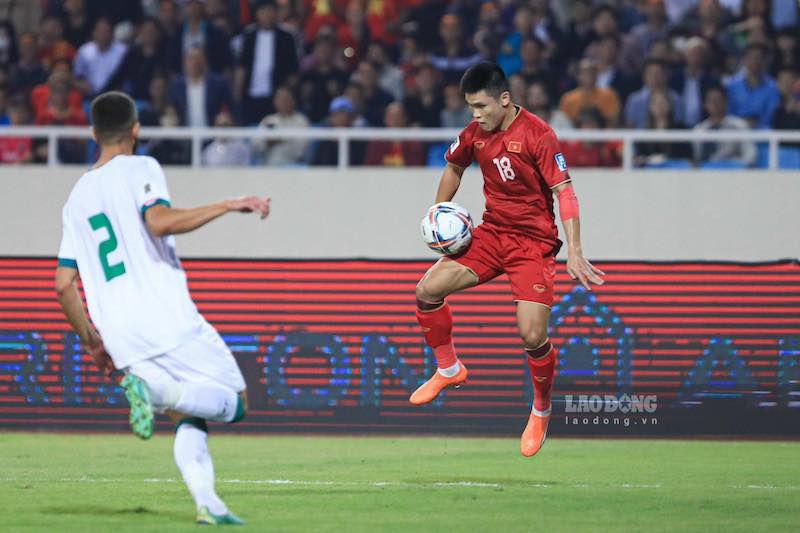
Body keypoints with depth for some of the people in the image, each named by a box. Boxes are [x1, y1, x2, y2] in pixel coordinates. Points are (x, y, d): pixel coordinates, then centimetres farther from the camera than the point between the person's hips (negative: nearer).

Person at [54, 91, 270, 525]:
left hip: (120, 339, 6)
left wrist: (91, 340, 27)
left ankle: (206, 501, -8)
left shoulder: (78, 196, 19)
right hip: (168, 321, -6)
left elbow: (63, 283, 17)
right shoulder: (140, 169, 1)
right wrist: (229, 206, -16)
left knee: (190, 415, 15)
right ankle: (157, 390, -28)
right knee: (234, 401, -1)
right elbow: (159, 221, -20)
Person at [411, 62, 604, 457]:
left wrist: (574, 252, -26)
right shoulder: (475, 133, 2)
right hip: (492, 233, 6)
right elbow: (454, 167, 23)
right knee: (428, 289, -8)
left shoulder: (538, 135, -17)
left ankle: (541, 412, 10)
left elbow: (564, 191, -19)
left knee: (532, 336, -15)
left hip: (534, 242, -6)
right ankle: (449, 369, 14)